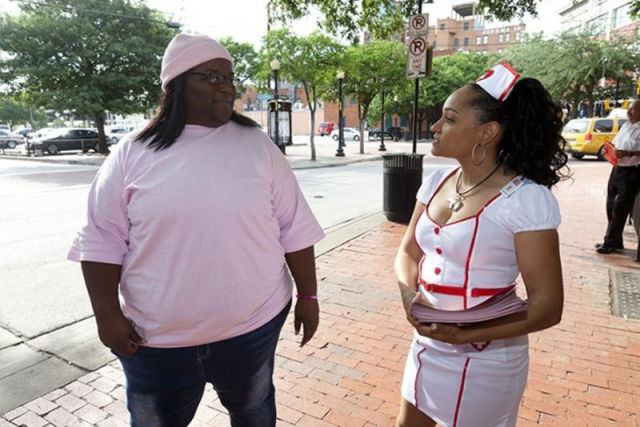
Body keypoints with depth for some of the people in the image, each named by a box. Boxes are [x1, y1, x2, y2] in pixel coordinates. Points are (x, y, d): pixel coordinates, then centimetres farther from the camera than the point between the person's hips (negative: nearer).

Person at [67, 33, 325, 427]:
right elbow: (102, 240, -1)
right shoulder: (131, 155, -4)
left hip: (253, 325, 0)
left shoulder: (258, 147, -3)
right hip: (156, 337, 1)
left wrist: (308, 295, 0)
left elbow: (295, 229, -2)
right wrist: (108, 314, -4)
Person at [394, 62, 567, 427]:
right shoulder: (437, 182, -1)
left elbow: (547, 306, -17)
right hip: (426, 345, 6)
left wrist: (464, 335, -24)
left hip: (484, 361, -5)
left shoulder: (526, 199, -19)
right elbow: (408, 253, 5)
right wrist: (411, 299, -15)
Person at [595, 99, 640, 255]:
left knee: (619, 209, -3)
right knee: (611, 206, 12)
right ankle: (615, 241, 25)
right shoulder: (625, 126, 12)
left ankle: (610, 242, 7)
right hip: (617, 169, 8)